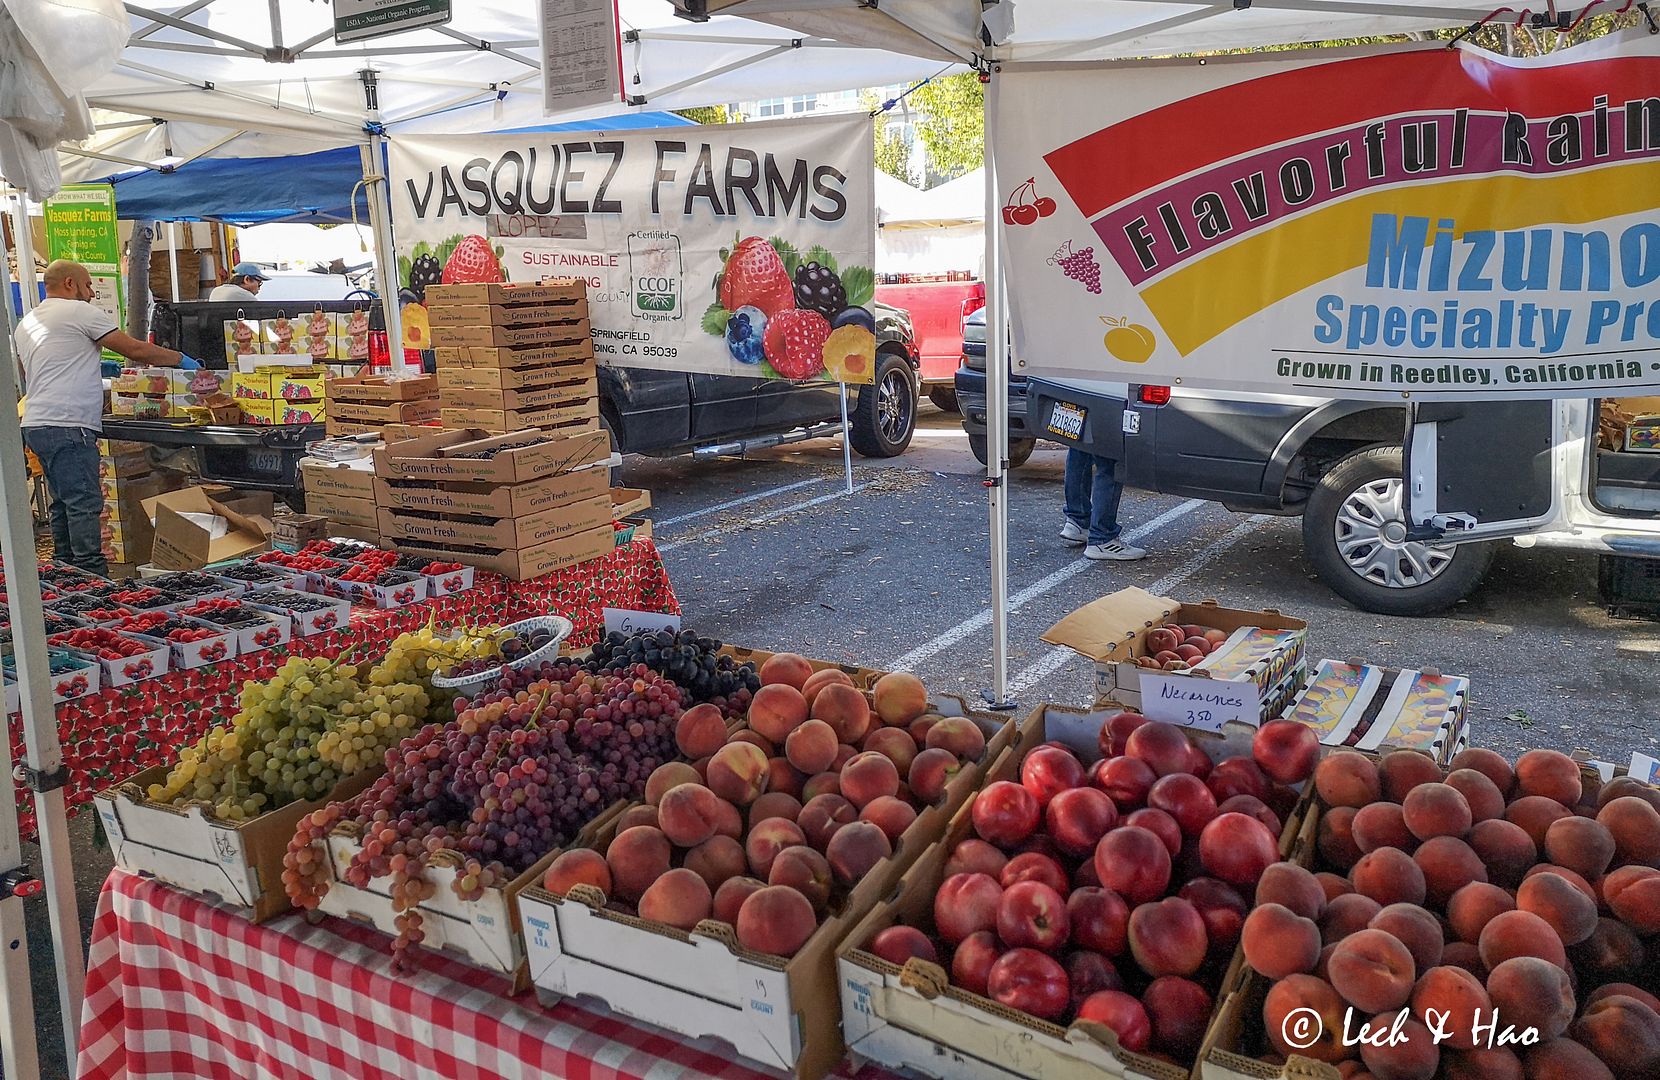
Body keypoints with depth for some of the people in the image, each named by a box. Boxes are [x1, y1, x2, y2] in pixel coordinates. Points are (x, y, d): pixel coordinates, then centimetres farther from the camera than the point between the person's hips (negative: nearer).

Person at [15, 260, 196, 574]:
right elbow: (136, 350, -4)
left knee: (64, 505, 14)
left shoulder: (24, 325, 22)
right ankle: (93, 577, -15)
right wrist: (181, 359, 8)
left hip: (36, 425, 9)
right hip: (67, 427, -9)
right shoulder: (80, 312, -3)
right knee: (85, 507, -11)